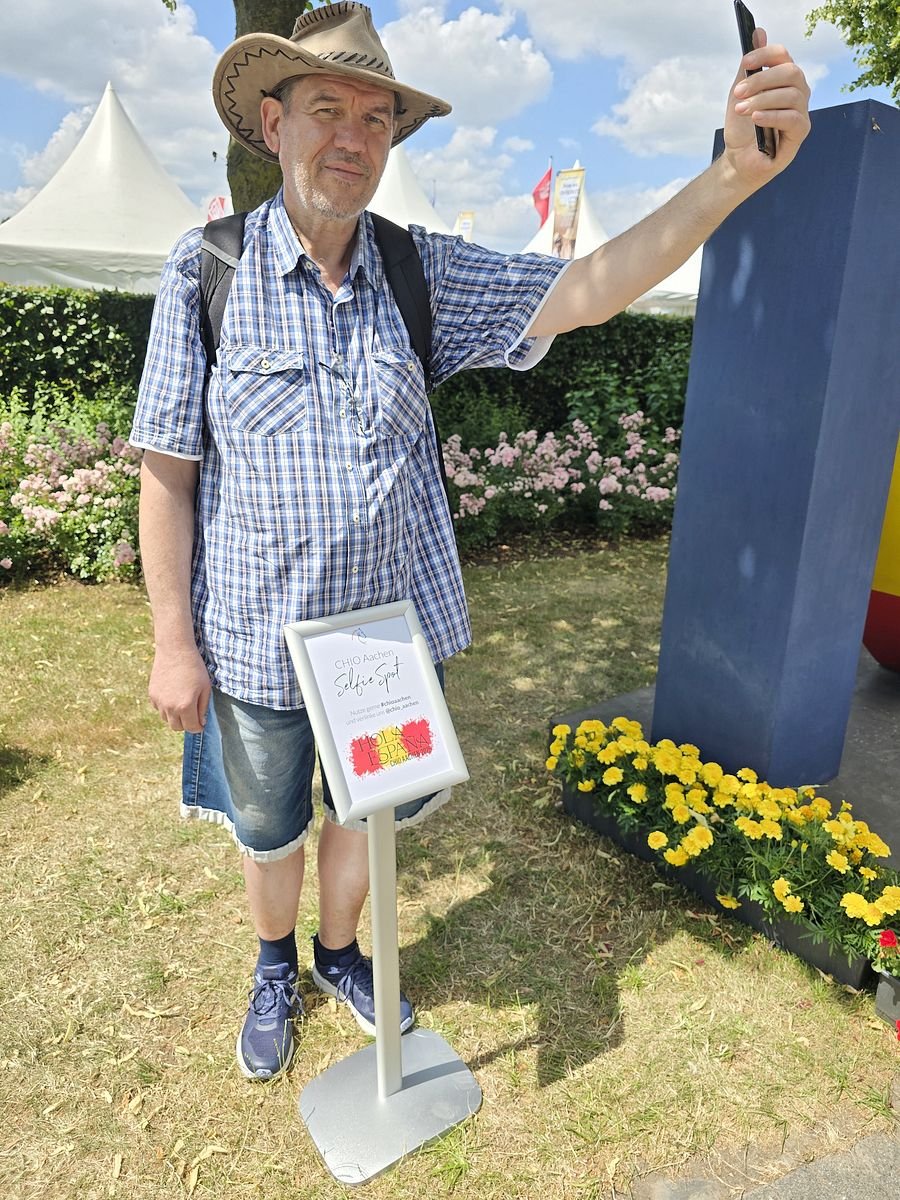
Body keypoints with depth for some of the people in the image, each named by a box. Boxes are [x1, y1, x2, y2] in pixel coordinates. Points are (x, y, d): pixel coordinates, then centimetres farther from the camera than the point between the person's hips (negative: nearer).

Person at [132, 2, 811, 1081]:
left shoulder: (422, 273, -3)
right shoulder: (206, 270, -10)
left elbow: (580, 293, -13)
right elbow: (167, 472, -9)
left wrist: (738, 171, -26)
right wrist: (173, 644, -9)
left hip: (393, 625, 2)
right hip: (260, 639, -2)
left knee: (361, 814, 22)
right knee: (269, 831, 20)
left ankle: (340, 955, 54)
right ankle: (275, 970, 53)